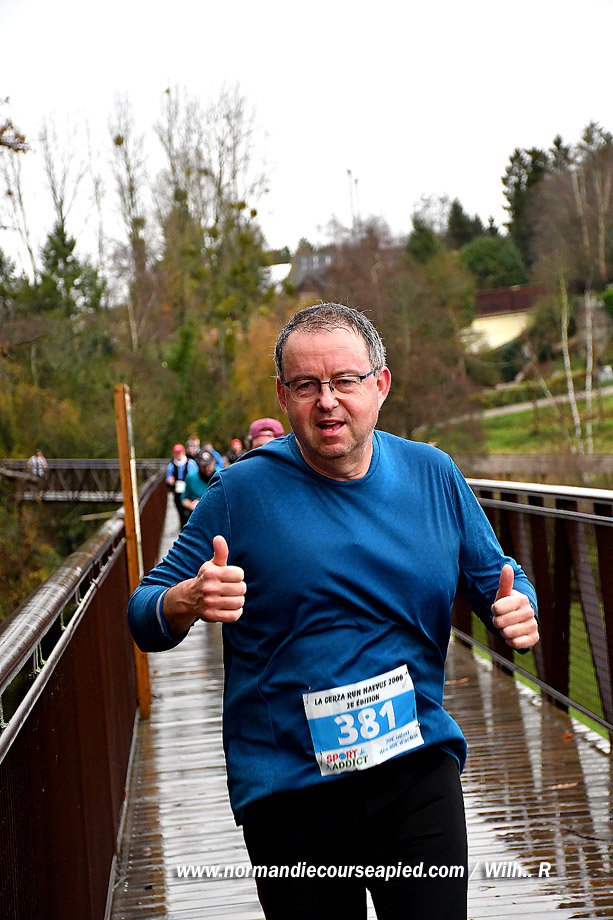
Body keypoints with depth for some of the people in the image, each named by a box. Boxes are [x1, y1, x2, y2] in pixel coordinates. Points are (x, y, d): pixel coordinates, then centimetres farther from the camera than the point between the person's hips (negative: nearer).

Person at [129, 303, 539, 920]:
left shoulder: (434, 476, 3)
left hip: (419, 770, 2)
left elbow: (496, 577, 15)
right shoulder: (243, 491, -6)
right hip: (288, 792, -1)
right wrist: (188, 602, -25)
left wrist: (518, 612, -9)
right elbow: (144, 617, -2)